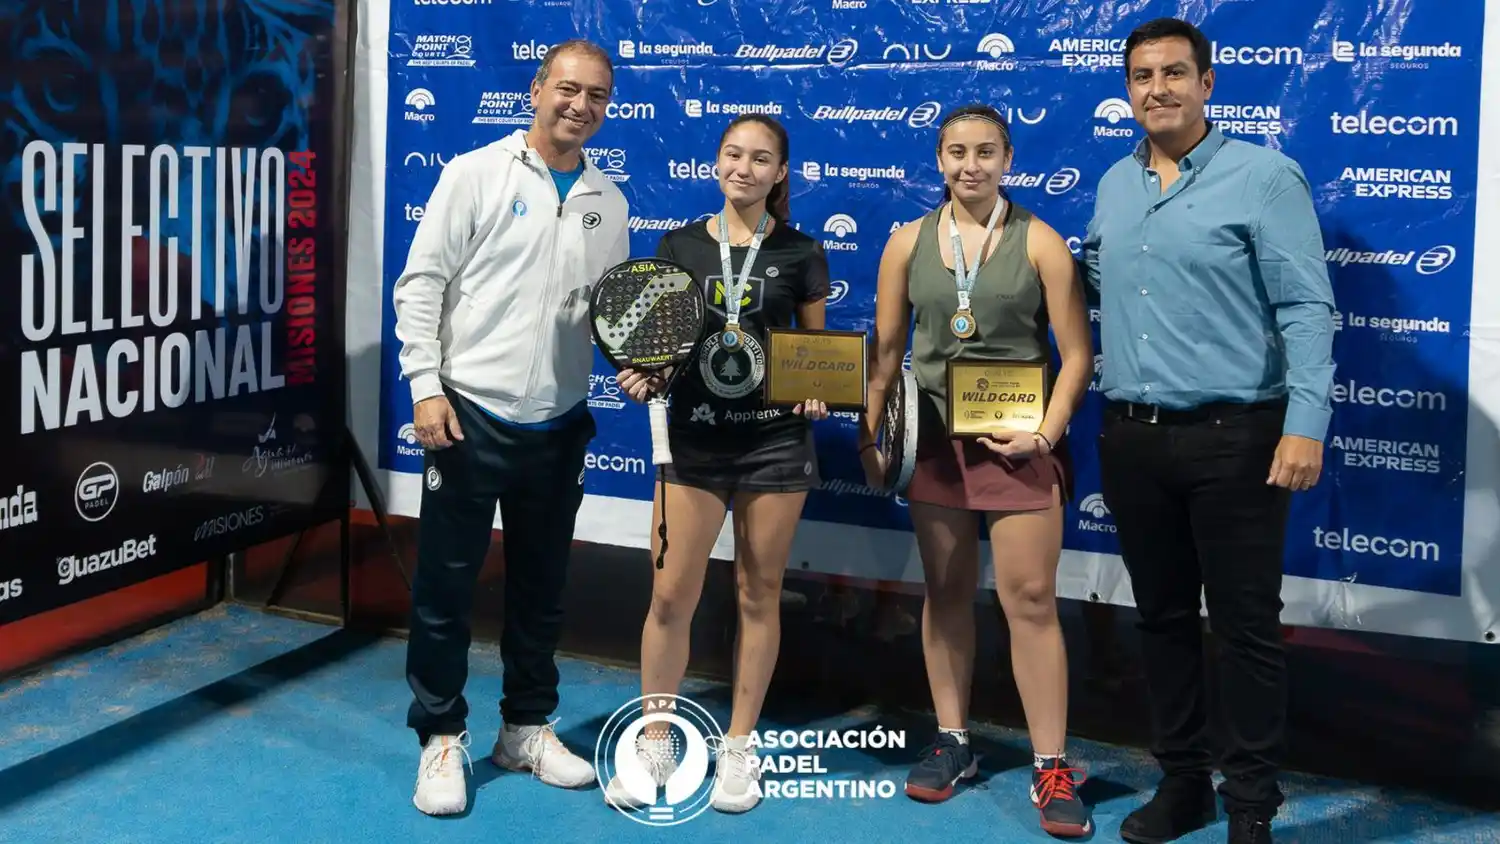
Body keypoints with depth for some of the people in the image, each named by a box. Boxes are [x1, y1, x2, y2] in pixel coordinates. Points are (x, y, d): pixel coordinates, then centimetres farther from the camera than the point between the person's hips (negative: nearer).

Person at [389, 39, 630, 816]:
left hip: (558, 426, 5)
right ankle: (441, 737, 16)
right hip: (470, 414, -4)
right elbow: (420, 284, -6)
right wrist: (426, 387, -14)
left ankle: (527, 728, 29)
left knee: (541, 584, 14)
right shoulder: (475, 174, -4)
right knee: (446, 582, 2)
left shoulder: (608, 203, 9)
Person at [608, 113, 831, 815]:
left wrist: (818, 392, -10)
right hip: (694, 440, 1)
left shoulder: (800, 253, 2)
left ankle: (738, 747, 21)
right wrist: (640, 375, -10)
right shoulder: (678, 245, 3)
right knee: (671, 595, -1)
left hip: (776, 442, 0)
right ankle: (653, 743, 15)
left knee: (758, 594, 8)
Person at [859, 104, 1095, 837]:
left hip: (1018, 440, -3)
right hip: (935, 439, 3)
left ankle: (1051, 767, 6)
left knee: (1030, 600, -2)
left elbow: (1077, 353, -7)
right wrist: (868, 435, 4)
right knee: (946, 594, 12)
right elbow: (886, 350, 6)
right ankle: (952, 741, 27)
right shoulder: (909, 242, 2)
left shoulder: (1039, 242, -7)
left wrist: (1047, 431, -16)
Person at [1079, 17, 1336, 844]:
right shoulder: (1113, 184, 11)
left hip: (1233, 437, -5)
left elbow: (1305, 307, -11)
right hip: (1131, 437, 6)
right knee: (1161, 616, 13)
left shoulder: (1264, 175, -6)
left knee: (1245, 625, 2)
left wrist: (1305, 423, -19)